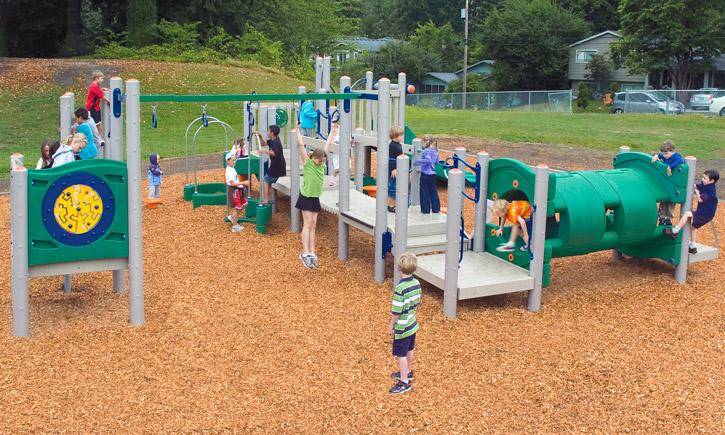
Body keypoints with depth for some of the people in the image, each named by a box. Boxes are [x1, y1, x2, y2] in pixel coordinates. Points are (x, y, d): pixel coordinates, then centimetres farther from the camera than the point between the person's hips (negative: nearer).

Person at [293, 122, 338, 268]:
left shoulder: (321, 163, 4)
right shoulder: (307, 163, -11)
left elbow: (328, 145, 9)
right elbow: (301, 145, -17)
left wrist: (333, 131, 14)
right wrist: (297, 131, -20)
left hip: (315, 198, 6)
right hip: (306, 197, -6)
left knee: (313, 225, 7)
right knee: (307, 224, -8)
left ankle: (312, 253, 9)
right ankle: (305, 254, -7)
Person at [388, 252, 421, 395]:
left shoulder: (400, 289, -29)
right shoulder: (417, 284, -6)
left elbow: (396, 311, -23)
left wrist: (391, 325, -8)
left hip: (401, 327, -8)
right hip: (412, 324, 8)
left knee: (401, 355, 6)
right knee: (410, 351, 24)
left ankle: (404, 382, 17)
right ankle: (408, 372, 43)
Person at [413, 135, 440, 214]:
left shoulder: (426, 151, -16)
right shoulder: (435, 151, 9)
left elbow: (427, 160, -30)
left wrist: (417, 161, -25)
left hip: (425, 174, -8)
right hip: (432, 174, 8)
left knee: (424, 192, 2)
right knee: (433, 192, 14)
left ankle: (425, 210, 5)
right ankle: (436, 209, 20)